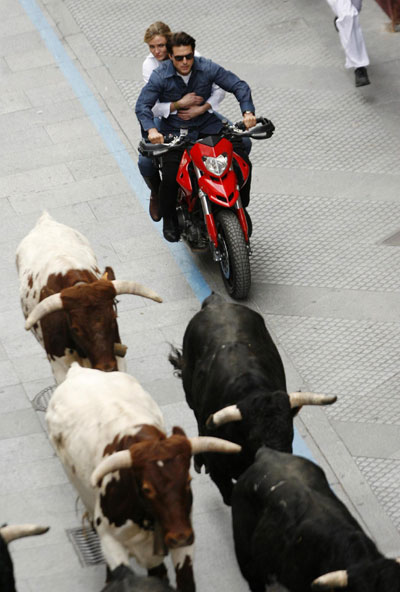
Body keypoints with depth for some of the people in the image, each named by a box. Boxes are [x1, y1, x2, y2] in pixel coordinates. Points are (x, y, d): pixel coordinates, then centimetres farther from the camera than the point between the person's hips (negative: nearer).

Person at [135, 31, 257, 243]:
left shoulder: (207, 68, -8)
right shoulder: (160, 76, -12)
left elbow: (239, 85, -7)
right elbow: (142, 105, -17)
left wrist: (247, 112, -24)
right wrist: (151, 130, -36)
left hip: (207, 125, 2)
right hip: (174, 133, -2)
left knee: (243, 162, -12)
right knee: (170, 178, -22)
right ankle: (169, 218, 8)